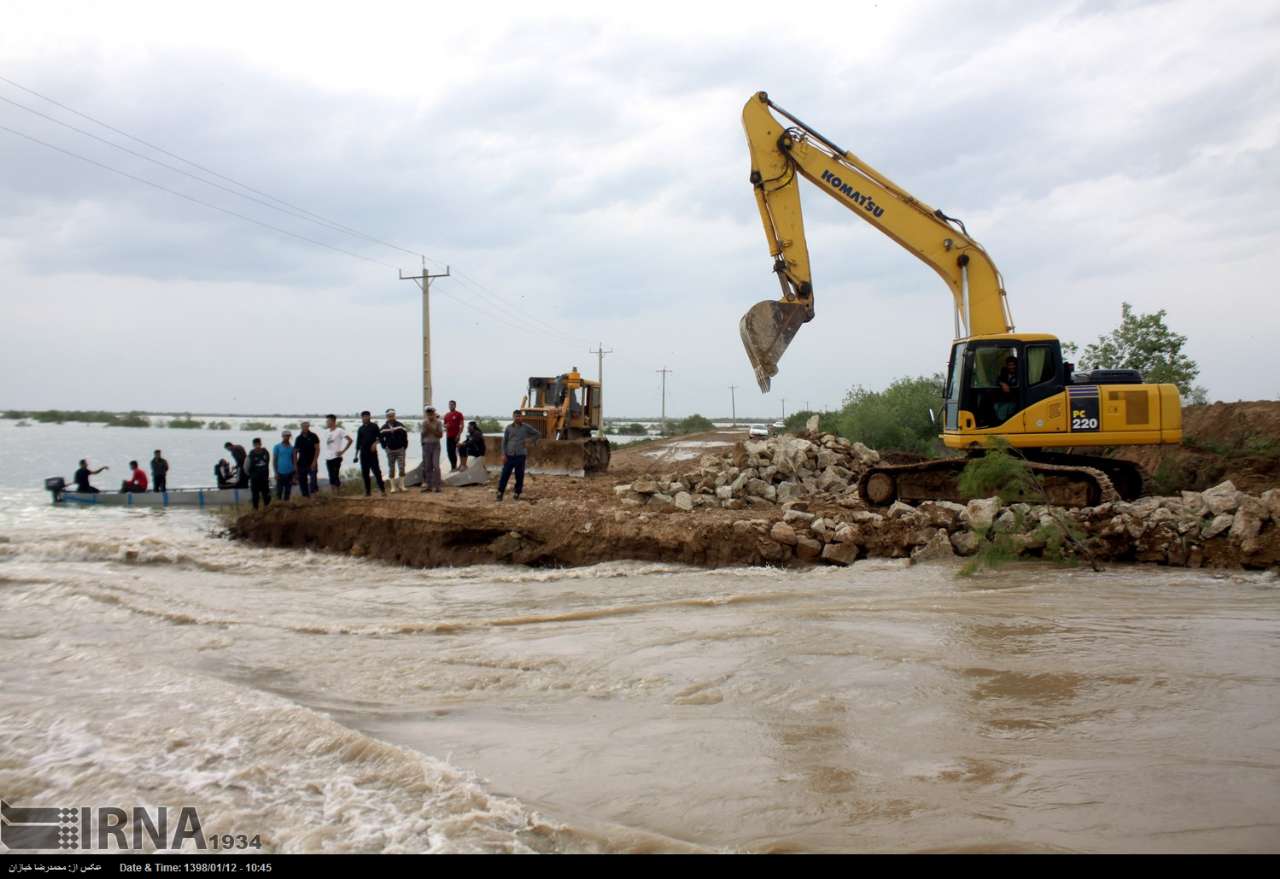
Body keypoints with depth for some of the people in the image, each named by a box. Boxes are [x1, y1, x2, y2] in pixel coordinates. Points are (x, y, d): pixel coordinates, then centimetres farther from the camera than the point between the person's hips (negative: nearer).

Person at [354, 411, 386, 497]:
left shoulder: (374, 426, 2)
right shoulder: (360, 429, 14)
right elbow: (358, 442, 17)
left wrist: (375, 443, -19)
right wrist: (356, 455, 15)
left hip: (372, 452, -4)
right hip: (363, 453, 4)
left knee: (376, 470, -10)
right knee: (365, 473, 4)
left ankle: (382, 489, -9)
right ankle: (368, 491, 9)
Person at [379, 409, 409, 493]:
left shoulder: (400, 426, -1)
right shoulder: (384, 428, 2)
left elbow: (405, 435, 3)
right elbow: (380, 437, 12)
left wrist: (404, 445, -1)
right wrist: (385, 446, 4)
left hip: (400, 450, -1)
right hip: (390, 451, 1)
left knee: (401, 467, -5)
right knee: (391, 469, 3)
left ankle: (402, 486, 4)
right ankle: (393, 487, 7)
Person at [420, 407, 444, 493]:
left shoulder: (438, 422, -4)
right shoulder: (424, 422, 4)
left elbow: (440, 435, -6)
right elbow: (423, 434, 5)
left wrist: (432, 429, -16)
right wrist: (426, 429, -12)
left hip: (435, 445, -3)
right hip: (426, 444, 3)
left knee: (436, 465, -10)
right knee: (427, 466, 5)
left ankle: (437, 485, -7)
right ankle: (428, 485, 11)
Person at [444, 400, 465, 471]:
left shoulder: (459, 414, -3)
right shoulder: (446, 415, 13)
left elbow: (462, 425, -6)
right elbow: (444, 424, 22)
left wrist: (459, 435, -13)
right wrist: (445, 426, -3)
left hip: (455, 436, -6)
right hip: (448, 436, 6)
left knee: (453, 451, -7)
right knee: (449, 451, 5)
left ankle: (454, 466, 0)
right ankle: (453, 466, 14)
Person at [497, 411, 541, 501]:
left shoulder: (526, 427, 2)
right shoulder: (509, 428, 4)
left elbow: (538, 435, 11)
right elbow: (504, 441, 6)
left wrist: (530, 440, -3)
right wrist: (503, 454, -2)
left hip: (520, 455, 0)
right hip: (509, 455, 0)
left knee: (519, 476, 3)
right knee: (505, 474, -3)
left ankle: (517, 493, 14)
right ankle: (500, 492, 3)